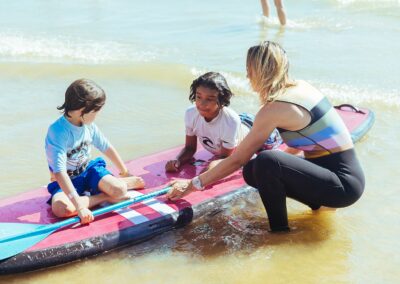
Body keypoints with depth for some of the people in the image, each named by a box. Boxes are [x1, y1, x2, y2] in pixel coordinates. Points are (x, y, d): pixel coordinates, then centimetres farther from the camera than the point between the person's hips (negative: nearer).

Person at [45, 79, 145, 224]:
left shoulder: (89, 125, -6)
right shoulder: (57, 132, -28)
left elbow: (107, 148, 12)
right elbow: (59, 172, -36)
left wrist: (125, 172, 21)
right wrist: (80, 207, -43)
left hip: (89, 171, 3)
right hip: (67, 181, -3)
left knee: (119, 190, -27)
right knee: (61, 208, -37)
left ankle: (125, 181, 6)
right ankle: (105, 197, -18)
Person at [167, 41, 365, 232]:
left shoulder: (273, 110, -19)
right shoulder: (300, 86, 6)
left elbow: (237, 160, -13)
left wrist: (194, 184, -3)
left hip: (344, 184, -9)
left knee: (265, 162, -29)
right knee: (252, 171, 5)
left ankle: (279, 232, -12)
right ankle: (317, 200, 13)